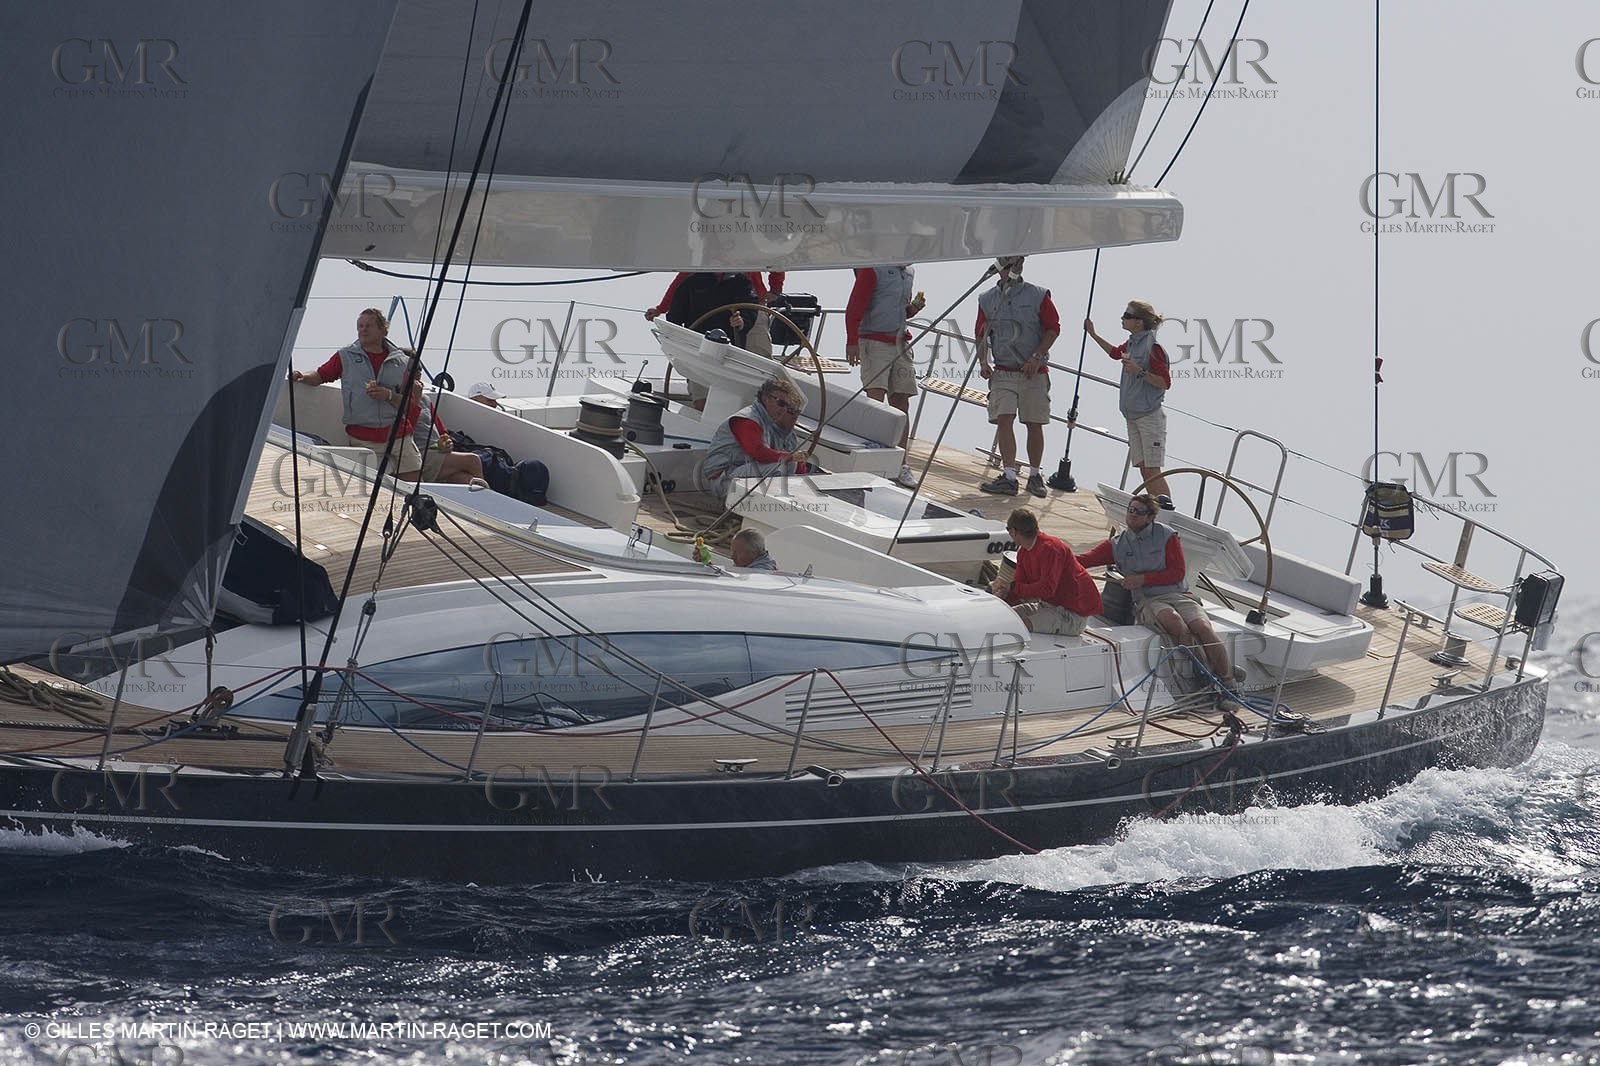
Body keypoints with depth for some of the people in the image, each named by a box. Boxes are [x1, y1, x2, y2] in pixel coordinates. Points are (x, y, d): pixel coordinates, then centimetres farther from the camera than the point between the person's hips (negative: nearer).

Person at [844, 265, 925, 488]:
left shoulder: (907, 273, 17)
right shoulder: (873, 269, -6)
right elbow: (854, 307, -11)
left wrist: (913, 308, 6)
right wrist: (852, 341, -19)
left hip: (900, 343, 7)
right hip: (875, 342, -7)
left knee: (901, 403, 5)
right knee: (875, 398, -17)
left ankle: (901, 465, 9)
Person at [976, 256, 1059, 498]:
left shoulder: (1038, 296, -1)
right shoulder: (987, 300, 8)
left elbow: (1053, 329, 0)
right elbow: (981, 335, 15)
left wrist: (1037, 357, -10)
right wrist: (982, 362, 0)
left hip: (1034, 372, -1)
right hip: (1003, 372, 1)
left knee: (1034, 424, 3)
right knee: (1004, 419, -12)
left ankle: (1035, 475, 18)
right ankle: (1009, 476, -15)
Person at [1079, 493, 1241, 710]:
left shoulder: (1166, 536, 9)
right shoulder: (1117, 545, 14)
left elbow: (1177, 572, 1)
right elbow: (1084, 560, 6)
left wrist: (1142, 579, -8)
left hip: (1178, 594, 0)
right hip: (1147, 601, 0)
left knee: (1203, 627, -28)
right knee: (1174, 621, -35)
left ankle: (1227, 687, -19)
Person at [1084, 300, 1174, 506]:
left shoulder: (1152, 347, -15)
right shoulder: (1132, 343, 11)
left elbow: (1165, 382, -17)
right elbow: (1115, 352, 35)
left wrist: (1140, 371, -25)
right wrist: (1093, 335, 33)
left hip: (1149, 417, -9)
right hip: (1133, 417, 9)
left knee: (1152, 470, -12)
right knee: (1144, 470, 6)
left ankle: (1168, 509, -13)